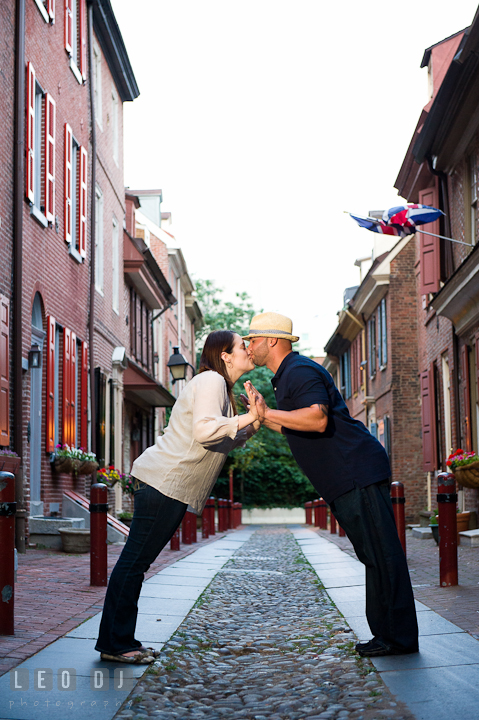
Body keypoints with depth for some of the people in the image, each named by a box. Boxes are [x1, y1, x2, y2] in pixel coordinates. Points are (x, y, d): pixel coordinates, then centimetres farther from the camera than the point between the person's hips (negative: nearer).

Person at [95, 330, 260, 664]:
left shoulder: (220, 386, 22)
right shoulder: (211, 381, -9)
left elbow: (223, 443, 20)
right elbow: (205, 431, -24)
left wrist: (253, 423, 9)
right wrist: (247, 418, -16)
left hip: (173, 486, 10)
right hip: (165, 482, -10)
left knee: (138, 561, 10)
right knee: (135, 560, -6)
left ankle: (121, 642, 14)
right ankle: (114, 643, -1)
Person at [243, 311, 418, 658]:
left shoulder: (299, 372, -12)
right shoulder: (290, 375, 21)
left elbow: (318, 419, -28)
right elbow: (297, 429, 31)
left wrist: (269, 412, -25)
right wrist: (261, 415, 25)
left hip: (358, 473, -11)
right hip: (350, 478, 11)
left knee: (381, 554, -7)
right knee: (374, 555, 11)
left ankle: (399, 637, -4)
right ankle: (388, 632, 16)